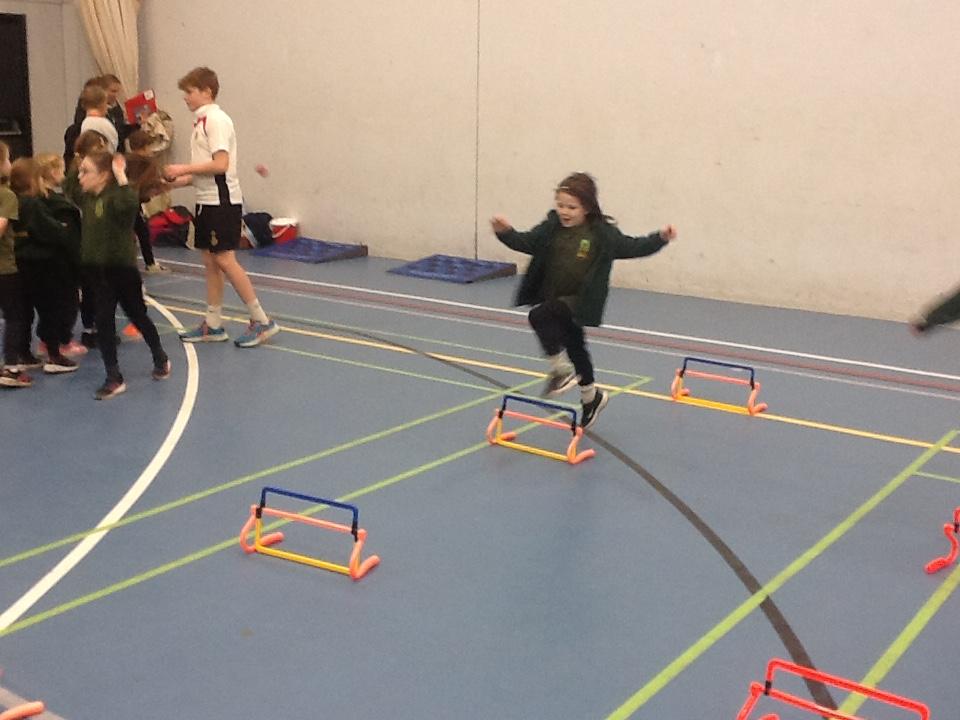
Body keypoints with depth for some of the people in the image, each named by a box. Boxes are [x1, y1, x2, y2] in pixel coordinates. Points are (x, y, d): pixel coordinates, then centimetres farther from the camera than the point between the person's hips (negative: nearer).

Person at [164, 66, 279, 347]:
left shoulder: (216, 120, -13)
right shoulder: (202, 122, 15)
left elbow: (220, 164, -22)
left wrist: (184, 169, -16)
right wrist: (176, 181, 9)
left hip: (222, 200, -9)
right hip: (207, 200, 9)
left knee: (225, 260, -9)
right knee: (210, 261, 10)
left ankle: (261, 321, -3)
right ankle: (213, 324, 16)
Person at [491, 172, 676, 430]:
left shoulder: (602, 232, -10)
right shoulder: (552, 226, -1)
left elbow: (632, 247, -5)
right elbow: (526, 243, -4)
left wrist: (660, 238, -16)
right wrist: (506, 232, -22)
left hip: (579, 302, -5)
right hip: (553, 300, 5)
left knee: (539, 315, -29)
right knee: (575, 348, 20)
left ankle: (561, 370, -14)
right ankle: (591, 397, 42)